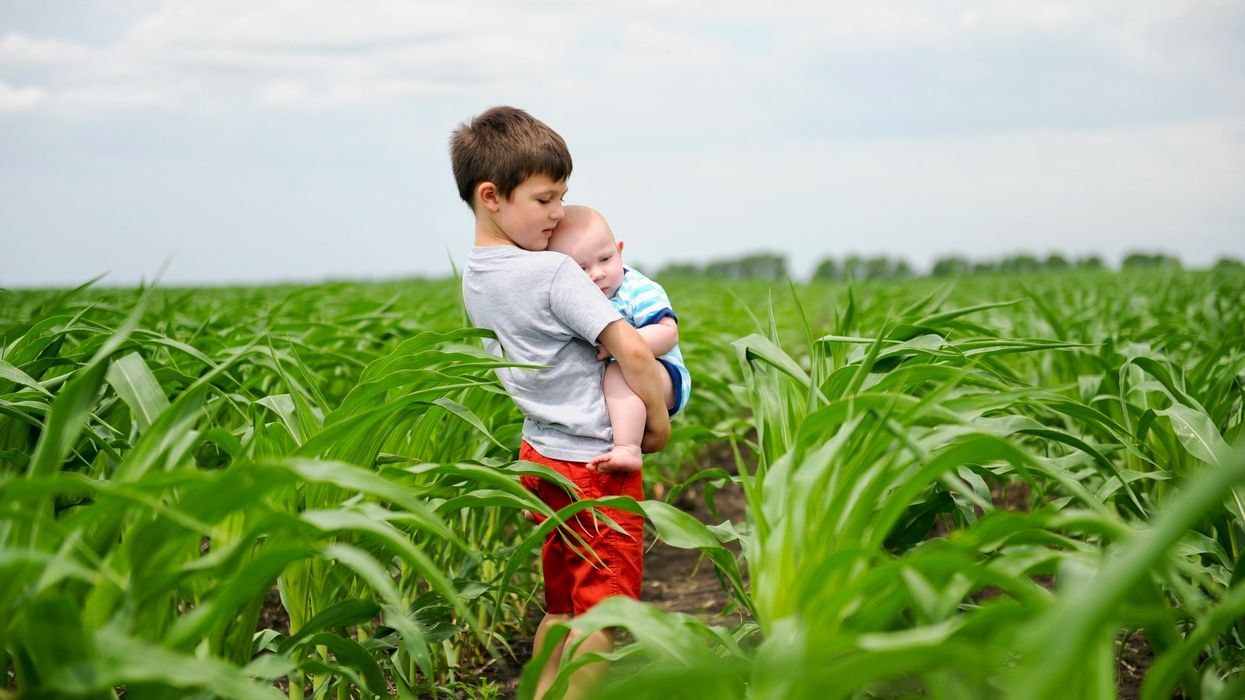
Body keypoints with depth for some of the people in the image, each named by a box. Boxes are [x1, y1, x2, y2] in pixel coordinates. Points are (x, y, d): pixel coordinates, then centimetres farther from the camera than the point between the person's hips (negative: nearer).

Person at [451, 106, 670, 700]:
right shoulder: (555, 274, -21)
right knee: (601, 612, 2)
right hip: (595, 463, -8)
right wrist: (658, 422, -11)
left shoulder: (473, 277, 5)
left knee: (561, 606, 19)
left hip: (540, 453, 8)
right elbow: (633, 350, -24)